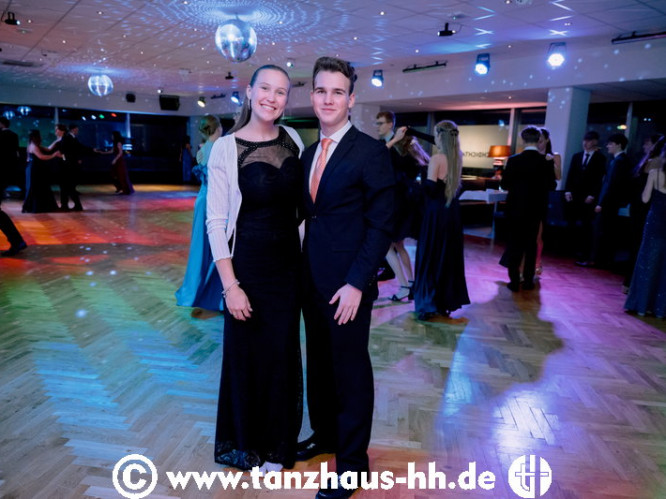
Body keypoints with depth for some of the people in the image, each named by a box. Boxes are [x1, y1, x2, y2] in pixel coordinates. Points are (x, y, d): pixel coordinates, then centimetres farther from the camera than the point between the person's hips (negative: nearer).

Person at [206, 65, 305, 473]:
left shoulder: (293, 140, 2)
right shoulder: (226, 148, -10)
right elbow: (216, 223, -11)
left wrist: (306, 254, 7)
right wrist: (230, 285, -15)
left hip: (289, 261, 4)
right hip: (247, 263, -4)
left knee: (283, 353, 13)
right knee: (246, 353, 9)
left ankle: (276, 444, 36)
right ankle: (243, 443, 35)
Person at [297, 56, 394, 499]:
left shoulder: (371, 152, -11)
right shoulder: (309, 153, 11)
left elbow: (382, 225, -13)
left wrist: (356, 284, -17)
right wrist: (303, 271, 7)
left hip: (347, 285, -6)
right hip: (312, 279, 7)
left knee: (351, 370, 8)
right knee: (319, 363, 19)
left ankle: (352, 459, 26)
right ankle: (324, 434, 40)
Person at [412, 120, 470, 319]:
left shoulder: (437, 159, -15)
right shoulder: (458, 157, 6)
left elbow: (430, 188, -21)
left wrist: (421, 181, 1)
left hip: (436, 212, -7)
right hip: (452, 211, 7)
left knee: (430, 257, 2)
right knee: (449, 256, 13)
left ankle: (429, 305, 5)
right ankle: (447, 302, 22)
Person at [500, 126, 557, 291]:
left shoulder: (514, 160, -12)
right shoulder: (546, 162, -6)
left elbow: (504, 184, -9)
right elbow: (551, 186, 1)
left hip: (516, 208, -2)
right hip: (536, 209, 2)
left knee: (514, 244, 7)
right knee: (531, 245, 13)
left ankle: (514, 281, 6)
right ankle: (528, 280, 17)